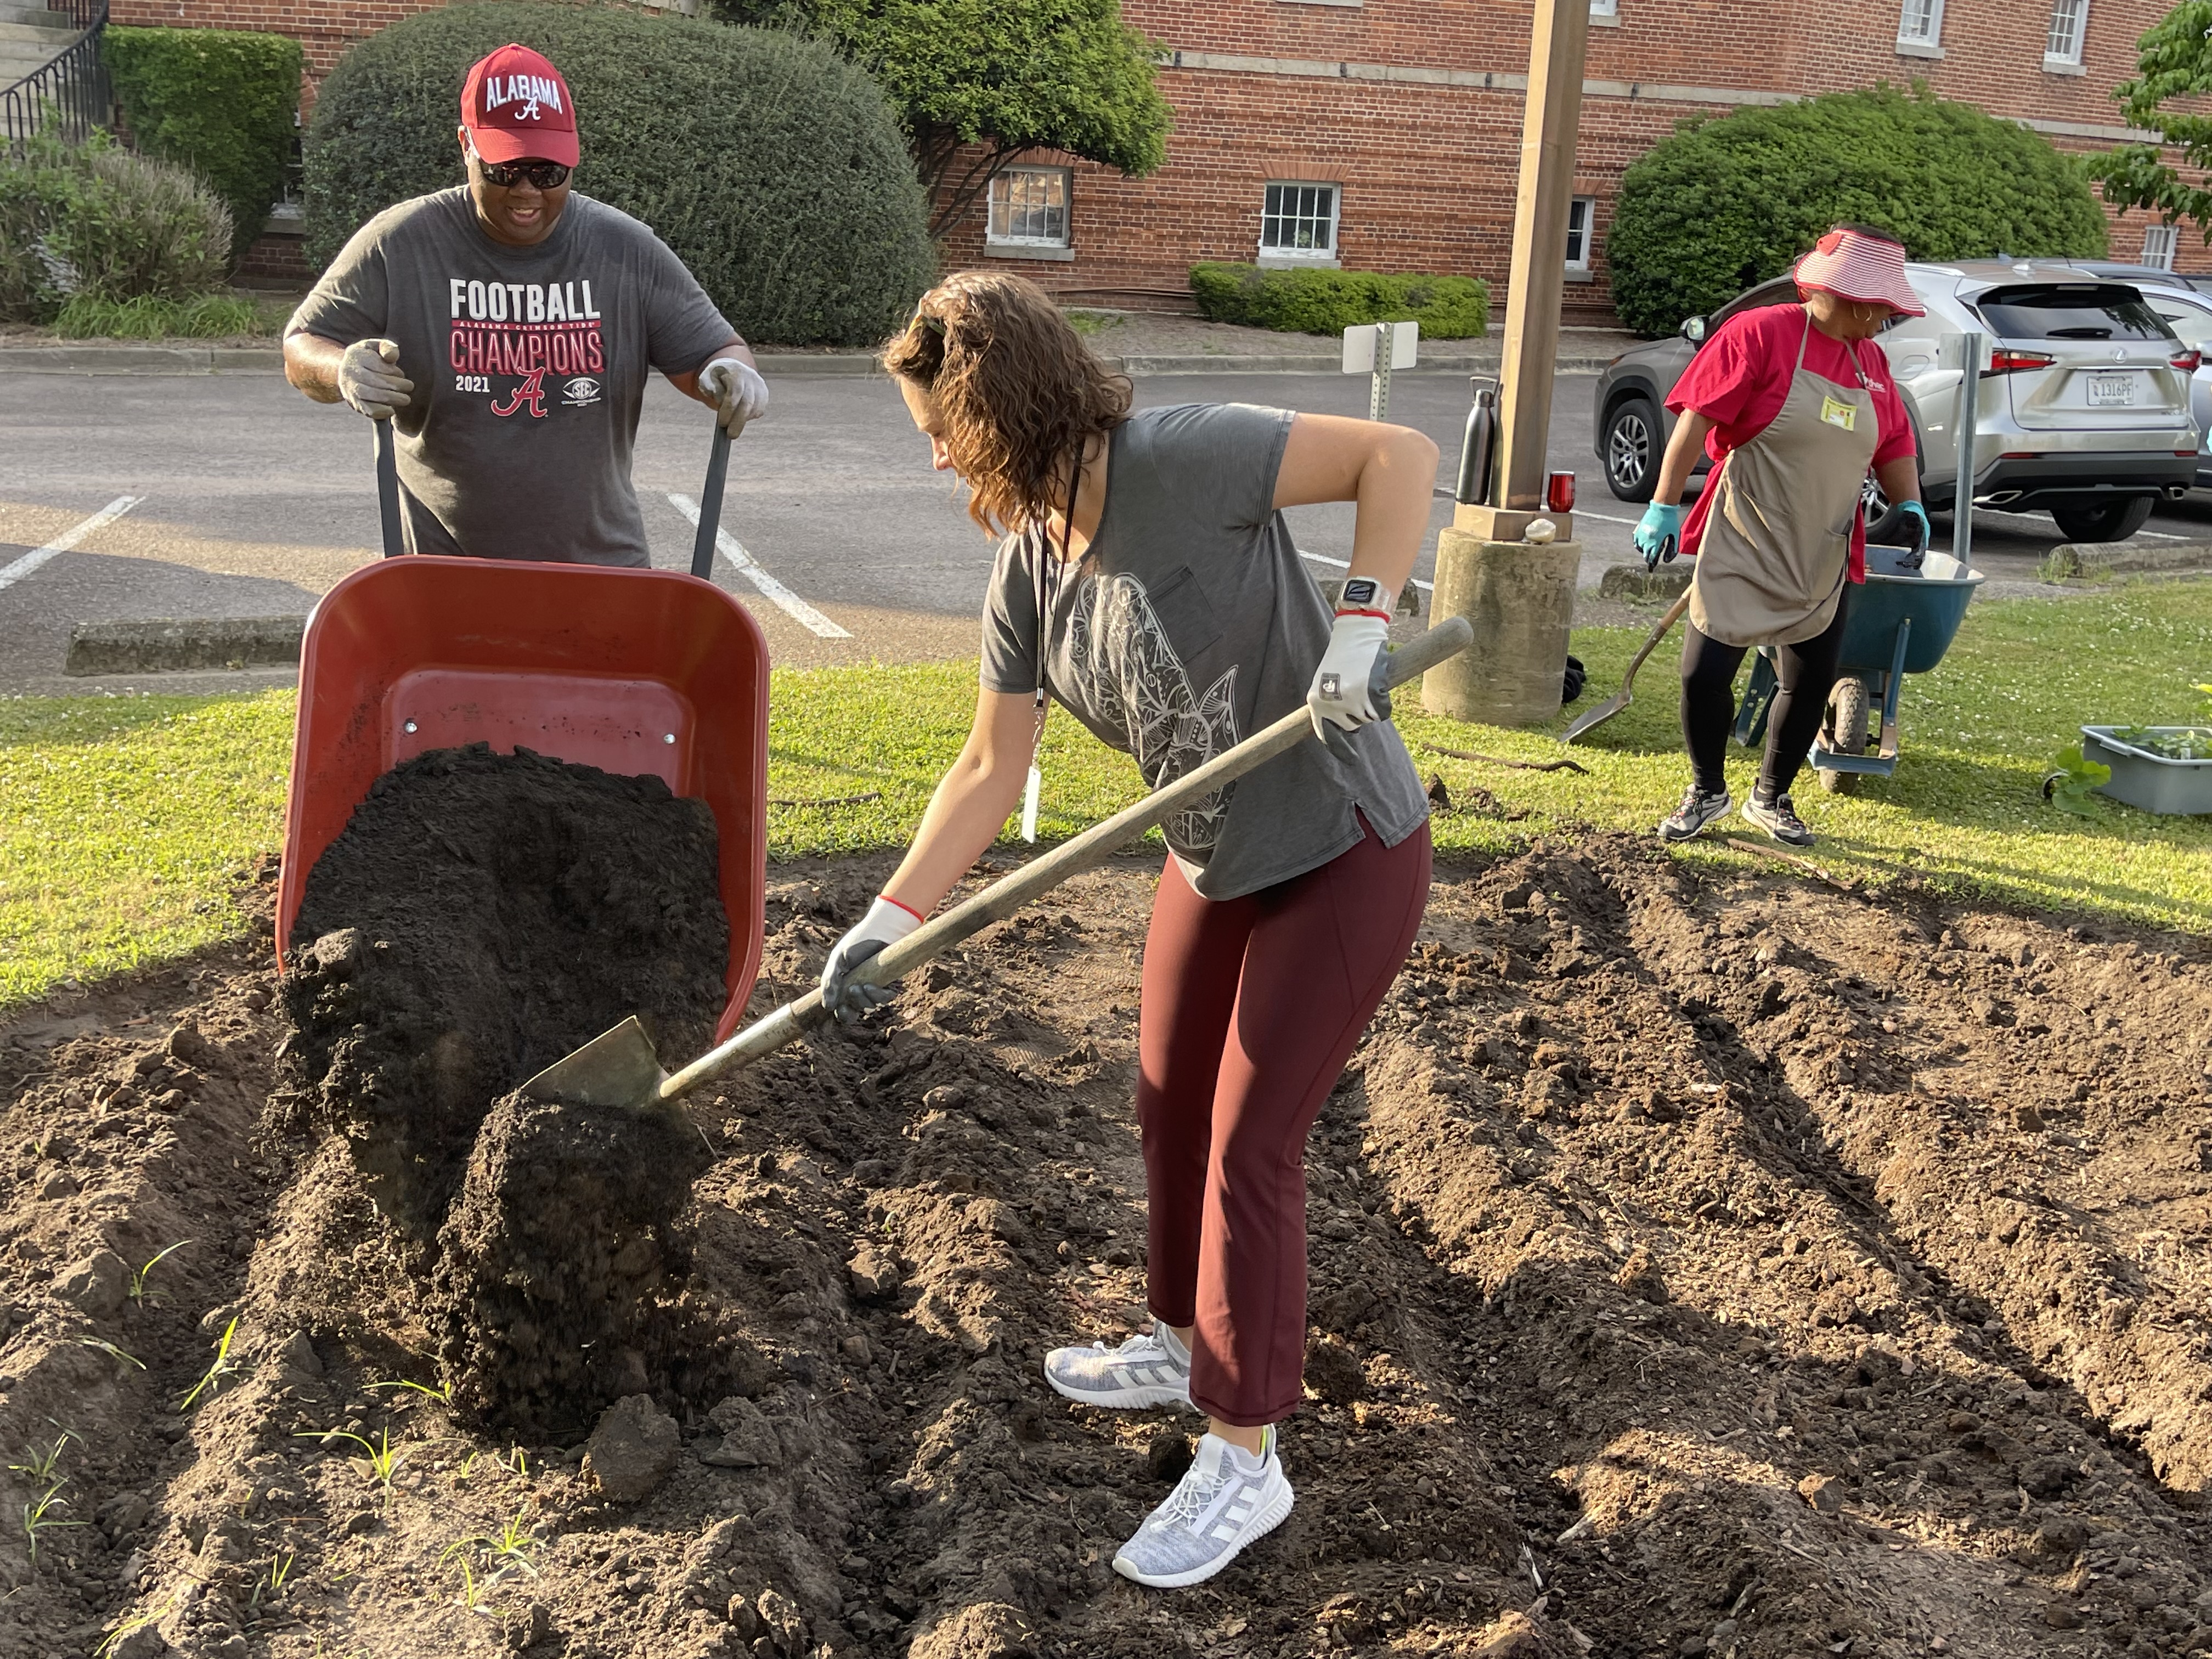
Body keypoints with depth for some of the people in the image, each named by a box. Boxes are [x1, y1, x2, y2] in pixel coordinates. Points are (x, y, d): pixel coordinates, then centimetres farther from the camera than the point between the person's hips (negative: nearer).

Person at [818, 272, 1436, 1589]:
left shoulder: (1183, 461, -23)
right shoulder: (1028, 569, -1)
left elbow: (1398, 455, -22)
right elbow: (991, 770, 1)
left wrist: (1361, 623, -34)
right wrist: (892, 921, -4)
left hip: (1345, 854, -8)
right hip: (1215, 864, 8)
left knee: (1249, 1144, -3)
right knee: (1171, 1108, 19)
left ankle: (1245, 1459, 13)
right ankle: (1188, 1341, 44)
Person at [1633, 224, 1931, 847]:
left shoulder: (1871, 361, 9)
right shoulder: (1761, 333, -11)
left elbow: (1894, 445, 19)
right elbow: (1696, 420, -15)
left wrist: (1909, 504, 2)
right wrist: (1664, 507, -20)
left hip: (1823, 560, 6)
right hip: (1743, 550, -5)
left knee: (1810, 683, 9)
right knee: (1704, 673, -7)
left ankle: (1771, 797, 30)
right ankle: (1708, 791, 18)